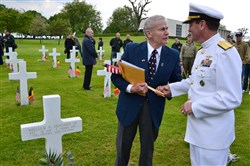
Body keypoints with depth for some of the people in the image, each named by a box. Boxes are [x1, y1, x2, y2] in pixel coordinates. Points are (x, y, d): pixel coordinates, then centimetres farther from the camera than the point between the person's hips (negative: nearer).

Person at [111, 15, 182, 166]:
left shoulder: (173, 55, -5)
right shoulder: (132, 49, -10)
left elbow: (177, 82, 4)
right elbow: (116, 76, -5)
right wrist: (131, 88, -23)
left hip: (154, 108, 1)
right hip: (130, 105, -1)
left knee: (148, 148, 19)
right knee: (122, 146, 17)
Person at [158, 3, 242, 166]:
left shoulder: (225, 53, -23)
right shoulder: (202, 52, 9)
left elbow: (231, 98, -27)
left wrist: (194, 107, -22)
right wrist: (171, 88, 5)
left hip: (213, 132, -9)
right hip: (198, 126, 9)